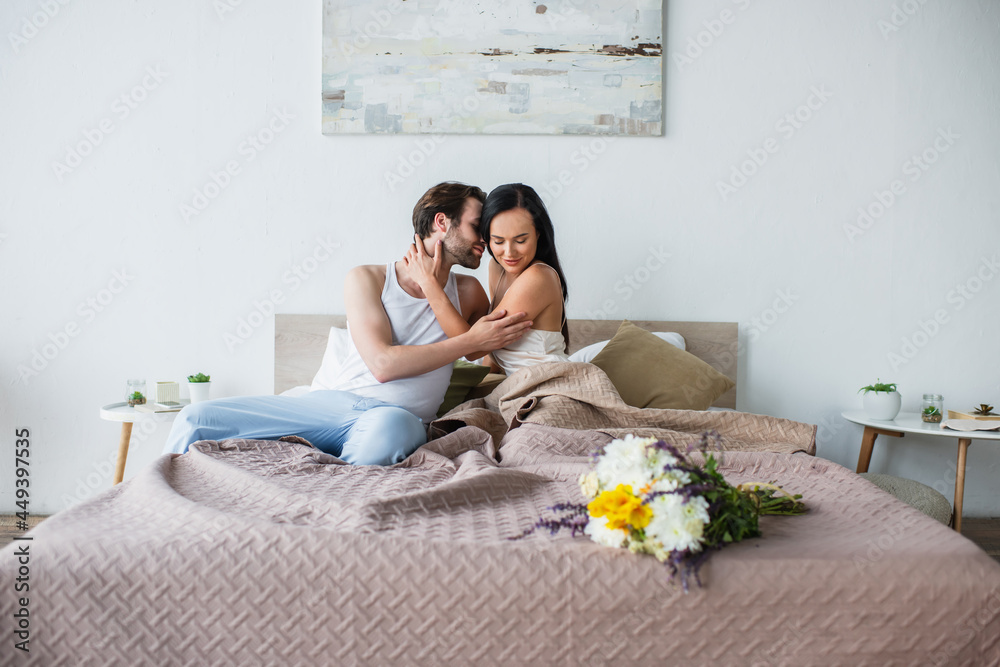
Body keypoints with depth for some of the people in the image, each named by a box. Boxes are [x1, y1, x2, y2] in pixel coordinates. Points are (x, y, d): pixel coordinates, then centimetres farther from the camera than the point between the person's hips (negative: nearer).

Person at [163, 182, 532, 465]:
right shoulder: (366, 279, 4)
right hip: (335, 404, 1)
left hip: (400, 415, 0)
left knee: (389, 426, -42)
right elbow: (382, 364, -10)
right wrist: (471, 340, -9)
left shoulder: (468, 293, 12)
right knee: (196, 418, -10)